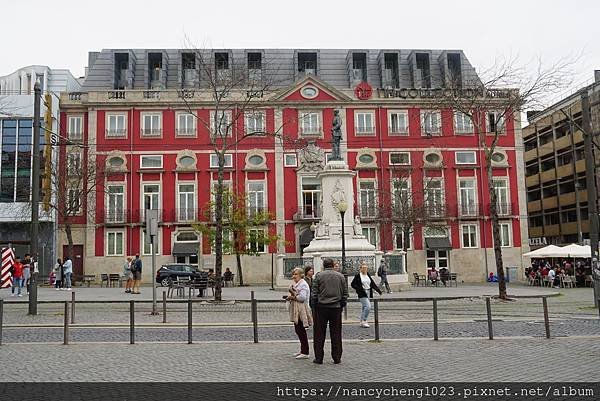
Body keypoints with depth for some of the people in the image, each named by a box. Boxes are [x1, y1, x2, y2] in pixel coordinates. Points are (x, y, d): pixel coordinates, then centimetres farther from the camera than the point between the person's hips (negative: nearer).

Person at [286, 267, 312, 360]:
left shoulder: (303, 284, -12)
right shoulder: (295, 284, 18)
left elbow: (302, 297, -21)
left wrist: (291, 297, -11)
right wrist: (290, 297, 4)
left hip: (301, 310, -10)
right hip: (296, 310, 10)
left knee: (301, 330, -8)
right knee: (298, 330, 13)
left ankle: (305, 353, -4)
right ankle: (302, 350, 24)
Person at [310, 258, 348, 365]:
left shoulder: (318, 276, -1)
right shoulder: (340, 276, 6)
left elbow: (314, 293, -3)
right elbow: (345, 293, 8)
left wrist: (313, 307, 4)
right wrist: (341, 305, 16)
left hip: (321, 307, -2)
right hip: (336, 308, 2)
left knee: (319, 334, 5)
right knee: (336, 334, 8)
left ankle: (319, 358, 7)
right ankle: (337, 358, 11)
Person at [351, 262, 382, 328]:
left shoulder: (368, 275, 10)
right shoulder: (358, 275, -8)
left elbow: (373, 284, 12)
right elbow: (352, 284, -6)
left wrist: (378, 290, 2)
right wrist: (360, 289, -16)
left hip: (368, 292, 7)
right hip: (362, 294, -7)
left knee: (364, 307, 13)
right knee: (368, 306, -17)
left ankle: (362, 322, 22)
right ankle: (364, 321, -7)